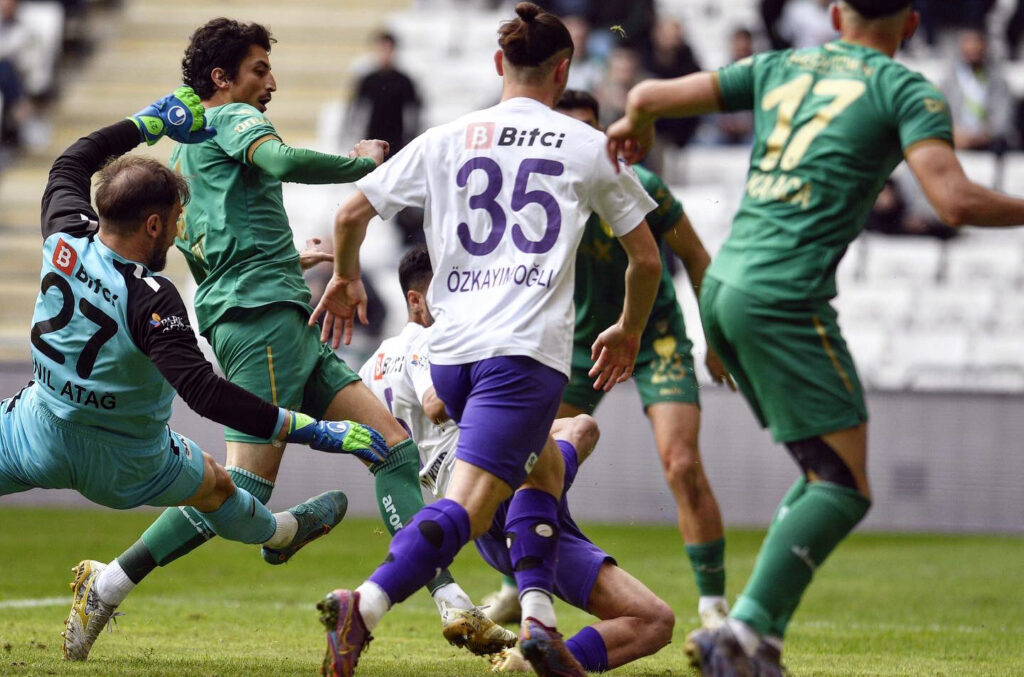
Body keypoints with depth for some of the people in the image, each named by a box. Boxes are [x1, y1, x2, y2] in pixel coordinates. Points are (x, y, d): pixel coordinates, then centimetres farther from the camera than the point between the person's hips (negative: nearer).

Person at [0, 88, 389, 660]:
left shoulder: (66, 239, -18)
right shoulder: (152, 300, -33)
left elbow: (70, 165, 4)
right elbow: (204, 392, -38)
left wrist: (149, 124, 12)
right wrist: (314, 431, -39)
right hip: (127, 467, -2)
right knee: (216, 487, 27)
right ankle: (282, 533, 54)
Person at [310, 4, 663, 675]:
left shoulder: (446, 140, 14)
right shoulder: (589, 147, 10)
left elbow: (351, 215, 15)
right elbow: (646, 259, 15)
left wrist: (345, 279, 34)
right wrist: (628, 333, 32)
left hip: (449, 349, 5)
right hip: (528, 348, -5)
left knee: (543, 465, 26)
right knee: (468, 506, -14)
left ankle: (538, 618, 10)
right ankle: (364, 606, -35)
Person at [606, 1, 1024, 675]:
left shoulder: (781, 68, 17)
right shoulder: (906, 90, 1)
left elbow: (651, 95, 20)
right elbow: (955, 201, -14)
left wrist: (635, 127, 43)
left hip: (723, 284, 7)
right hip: (785, 298, -7)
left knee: (826, 474, 15)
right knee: (844, 487, -6)